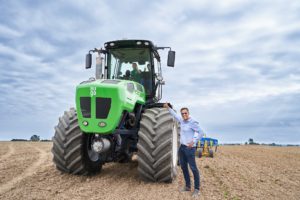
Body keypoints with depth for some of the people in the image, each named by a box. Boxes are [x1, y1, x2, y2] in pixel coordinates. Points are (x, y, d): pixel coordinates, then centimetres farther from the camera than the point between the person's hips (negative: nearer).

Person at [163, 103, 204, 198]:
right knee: (183, 167, 13)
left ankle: (197, 189, 2)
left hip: (189, 148, -8)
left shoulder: (192, 122, -13)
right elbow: (175, 115, 26)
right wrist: (168, 108, 29)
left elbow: (201, 133, -15)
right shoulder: (182, 120, 9)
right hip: (182, 147, 8)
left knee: (193, 168, -6)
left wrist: (193, 142, -22)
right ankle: (187, 186, 24)